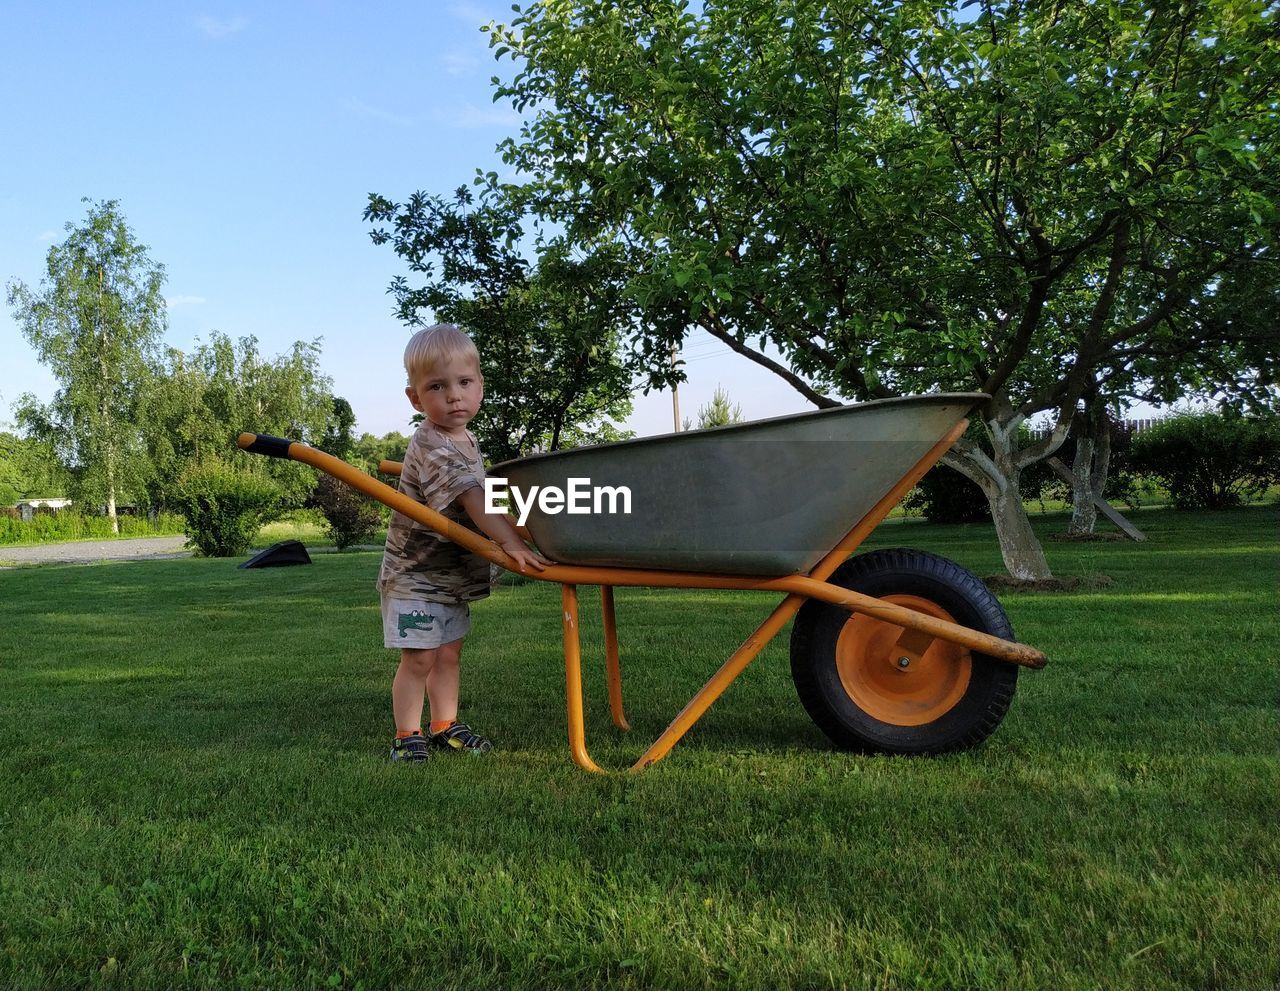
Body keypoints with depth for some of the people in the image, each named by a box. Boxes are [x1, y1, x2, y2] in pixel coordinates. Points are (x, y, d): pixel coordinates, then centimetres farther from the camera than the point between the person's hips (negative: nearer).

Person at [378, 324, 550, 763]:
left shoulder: (466, 439, 4)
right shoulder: (432, 446, -26)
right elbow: (473, 500, -38)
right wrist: (512, 543, -46)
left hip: (452, 574, 8)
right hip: (415, 574, -8)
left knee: (448, 653, 15)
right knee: (419, 657, -2)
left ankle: (445, 726, 27)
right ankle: (407, 736, 13)